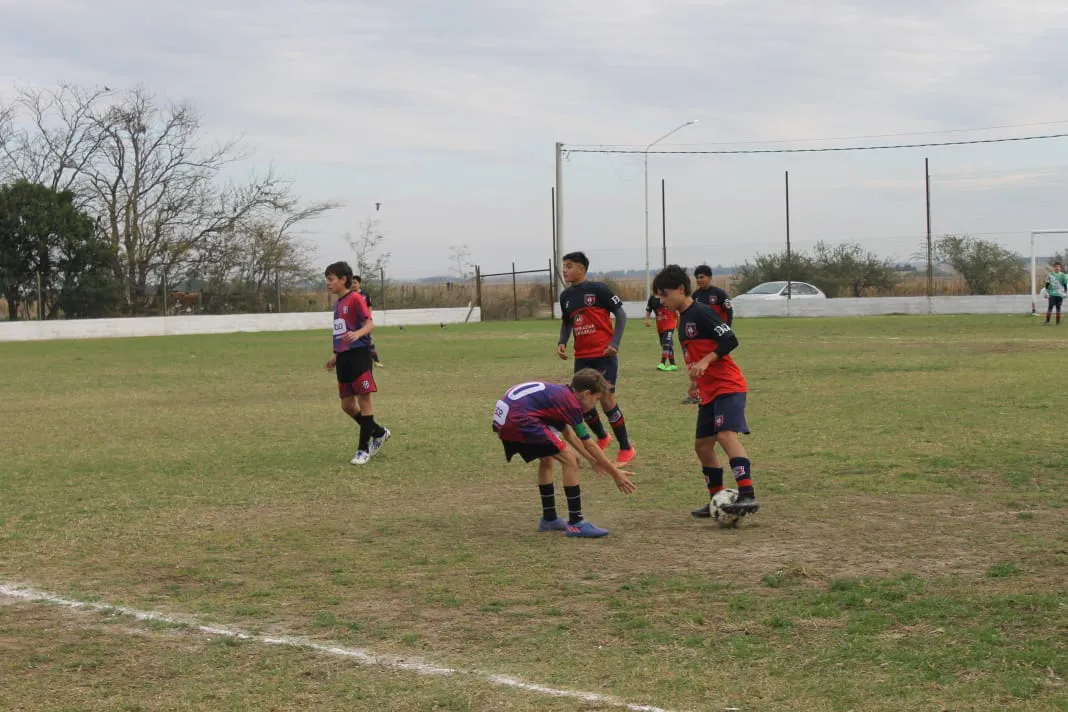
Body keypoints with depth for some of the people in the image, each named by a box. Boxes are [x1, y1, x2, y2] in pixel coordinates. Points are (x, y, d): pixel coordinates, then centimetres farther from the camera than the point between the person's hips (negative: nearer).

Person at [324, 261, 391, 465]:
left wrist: (358, 333, -37)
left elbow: (370, 323, -18)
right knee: (347, 405, 9)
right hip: (343, 357, 9)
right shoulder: (337, 303, 17)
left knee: (364, 399, -4)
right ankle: (379, 433, 28)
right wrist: (336, 356, 25)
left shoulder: (355, 299, -9)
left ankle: (363, 450, -1)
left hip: (359, 354, -9)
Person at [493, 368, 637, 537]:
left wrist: (592, 460, 42)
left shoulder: (558, 393, 22)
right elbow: (589, 445, 1)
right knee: (570, 458, -4)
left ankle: (549, 519, 32)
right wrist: (615, 474, 10)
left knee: (547, 458, 27)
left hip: (501, 419, 10)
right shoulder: (571, 402, -3)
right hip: (520, 421, -10)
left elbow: (567, 433, 36)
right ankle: (576, 523, 0)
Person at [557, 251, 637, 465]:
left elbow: (620, 315, -7)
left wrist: (614, 343, -17)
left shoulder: (598, 289, -11)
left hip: (604, 355, -6)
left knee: (606, 399, -8)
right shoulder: (565, 296, 6)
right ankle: (602, 437, 34)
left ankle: (626, 449, 5)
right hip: (582, 357, 6)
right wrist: (562, 342, 1)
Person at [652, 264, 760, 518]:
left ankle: (748, 496, -32)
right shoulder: (683, 319, 16)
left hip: (728, 386, -10)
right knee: (702, 444, 12)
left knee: (726, 435, -25)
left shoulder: (701, 313, -13)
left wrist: (706, 362, -27)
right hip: (709, 391, 10)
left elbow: (730, 340, -19)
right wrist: (697, 381, 23)